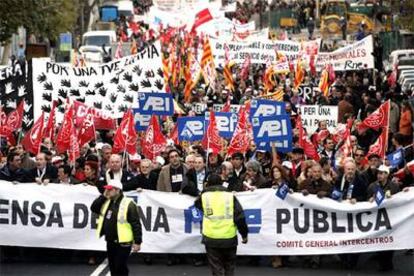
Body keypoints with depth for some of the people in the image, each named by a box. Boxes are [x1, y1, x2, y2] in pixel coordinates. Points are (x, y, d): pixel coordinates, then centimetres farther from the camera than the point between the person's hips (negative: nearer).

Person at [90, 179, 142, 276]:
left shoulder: (128, 204, -15)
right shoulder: (107, 202, 10)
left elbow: (136, 224, -17)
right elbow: (93, 208, 10)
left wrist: (137, 242, -19)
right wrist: (103, 196, -1)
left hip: (122, 243, -8)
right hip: (110, 242, 8)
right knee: (113, 268, 16)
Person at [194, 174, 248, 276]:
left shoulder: (204, 197, 1)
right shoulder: (230, 196, 0)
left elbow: (197, 204, 25)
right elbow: (240, 217, -4)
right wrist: (244, 234, 5)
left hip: (211, 239, 0)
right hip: (229, 238, 1)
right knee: (229, 267, 18)